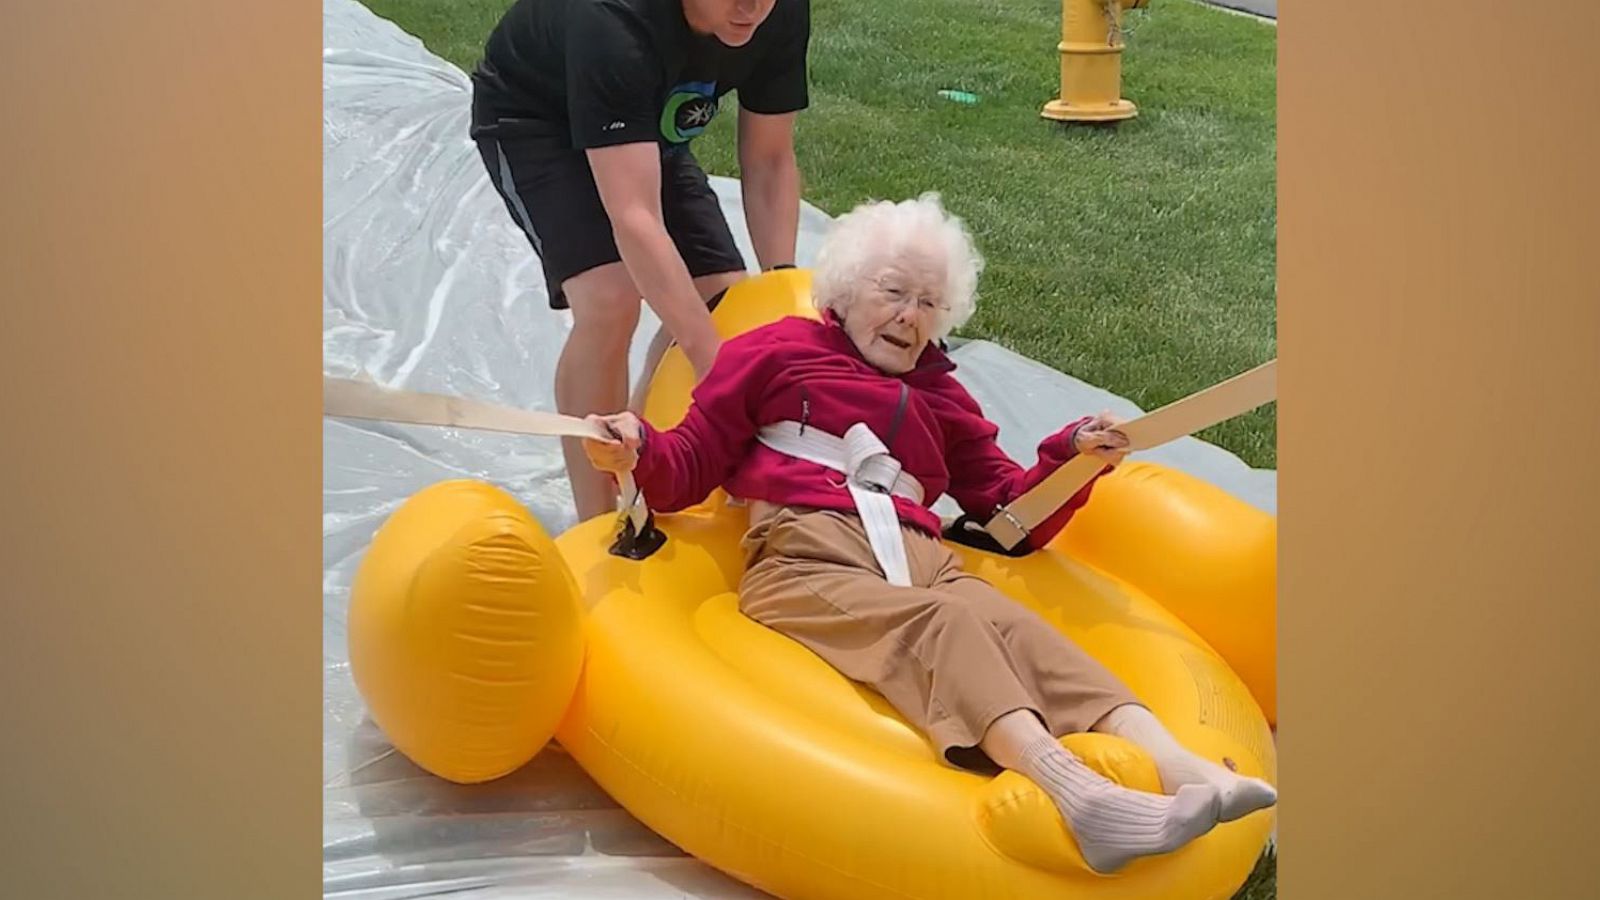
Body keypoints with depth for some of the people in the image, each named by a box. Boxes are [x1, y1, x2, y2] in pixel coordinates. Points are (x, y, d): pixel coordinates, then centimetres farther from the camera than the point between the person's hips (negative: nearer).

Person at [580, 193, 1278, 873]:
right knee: (940, 621, -34)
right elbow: (690, 467, 18)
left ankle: (1180, 771, -51)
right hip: (806, 560, -3)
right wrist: (638, 452, -5)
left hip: (919, 563, 4)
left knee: (1015, 627, -29)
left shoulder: (940, 398, 35)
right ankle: (1073, 791, -58)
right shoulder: (777, 352, 22)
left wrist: (1074, 457, 10)